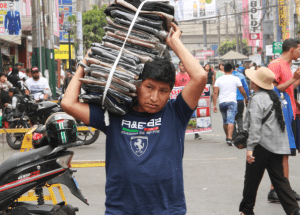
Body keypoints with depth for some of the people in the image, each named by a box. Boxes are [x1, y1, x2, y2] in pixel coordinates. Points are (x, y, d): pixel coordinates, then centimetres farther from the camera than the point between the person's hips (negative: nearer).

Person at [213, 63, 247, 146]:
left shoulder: (219, 79, 7)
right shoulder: (235, 79, 1)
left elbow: (215, 92, 2)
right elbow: (242, 91, 7)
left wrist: (214, 105, 2)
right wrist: (246, 98, 26)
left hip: (222, 102, 3)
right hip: (231, 102, -3)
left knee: (225, 121, 18)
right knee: (230, 120, -11)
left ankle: (227, 137, 30)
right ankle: (229, 138, -25)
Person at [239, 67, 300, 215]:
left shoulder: (257, 99, -13)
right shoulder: (273, 96, 14)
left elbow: (255, 125, -20)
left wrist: (250, 147, -22)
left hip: (262, 145, -8)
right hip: (278, 145, 8)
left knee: (252, 179, 5)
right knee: (279, 178, 8)